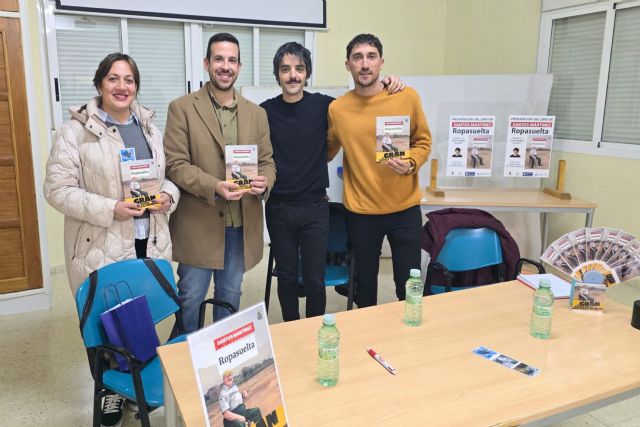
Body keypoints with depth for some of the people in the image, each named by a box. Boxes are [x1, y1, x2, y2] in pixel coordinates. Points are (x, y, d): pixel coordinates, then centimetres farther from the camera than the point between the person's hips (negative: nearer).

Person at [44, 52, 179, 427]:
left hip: (149, 242, 5)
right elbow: (58, 190, -10)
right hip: (101, 246, -4)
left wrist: (168, 194, -6)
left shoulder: (150, 128, 11)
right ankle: (110, 390, 30)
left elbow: (167, 174, 17)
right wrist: (110, 209, -20)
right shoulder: (76, 131, -7)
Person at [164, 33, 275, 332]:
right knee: (191, 296, 6)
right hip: (198, 223, -3)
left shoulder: (257, 113, 10)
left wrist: (264, 181, -13)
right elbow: (175, 164, -8)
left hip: (242, 224, 4)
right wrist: (214, 186, -23)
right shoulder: (182, 108, -3)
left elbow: (267, 162, 11)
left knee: (230, 295, 17)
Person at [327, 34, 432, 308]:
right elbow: (327, 152, 12)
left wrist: (411, 163, -14)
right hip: (361, 211, 1)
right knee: (365, 281, 16)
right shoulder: (337, 108, -4)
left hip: (405, 208, 0)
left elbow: (423, 142, 4)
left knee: (408, 283, 9)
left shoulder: (407, 97, -5)